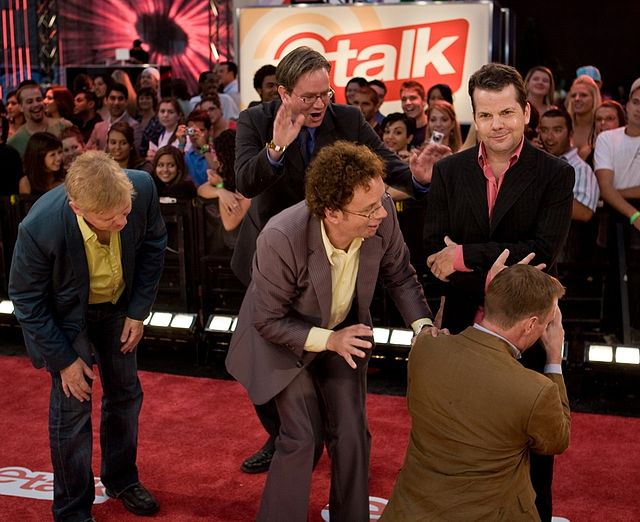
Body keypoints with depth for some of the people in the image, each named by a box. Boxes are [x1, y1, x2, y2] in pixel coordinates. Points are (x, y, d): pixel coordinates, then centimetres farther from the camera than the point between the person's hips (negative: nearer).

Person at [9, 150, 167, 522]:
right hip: (66, 314, -4)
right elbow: (26, 299, -20)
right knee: (72, 407, -2)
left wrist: (139, 310, -8)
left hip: (119, 304, 4)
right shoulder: (40, 227, -38)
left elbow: (153, 244, -8)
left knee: (126, 392, 15)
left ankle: (121, 479, 39)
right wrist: (64, 358, -16)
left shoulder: (143, 188, -31)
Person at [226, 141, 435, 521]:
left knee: (351, 433, 3)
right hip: (286, 337, -3)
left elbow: (399, 275, -5)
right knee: (303, 437, -8)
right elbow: (267, 320, -22)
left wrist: (423, 324, -18)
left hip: (345, 330, 4)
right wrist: (328, 340, -30)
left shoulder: (382, 213, -26)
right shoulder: (281, 239, -36)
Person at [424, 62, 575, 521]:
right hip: (465, 323, 2)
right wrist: (492, 281, -21)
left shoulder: (556, 175, -7)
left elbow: (543, 251, -18)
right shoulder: (449, 172, 0)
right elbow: (435, 253, -6)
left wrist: (466, 256, -20)